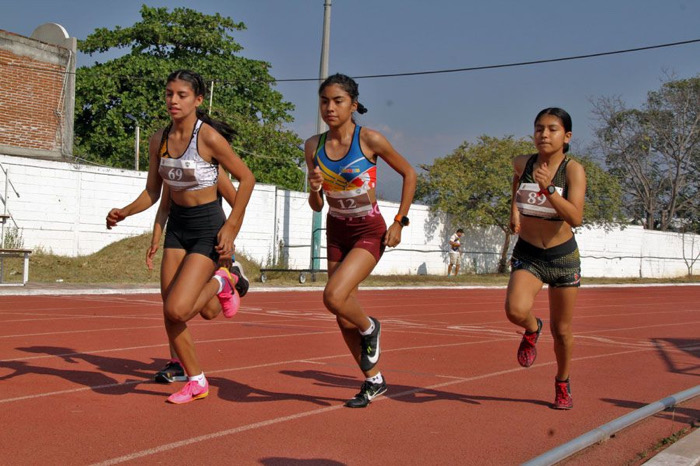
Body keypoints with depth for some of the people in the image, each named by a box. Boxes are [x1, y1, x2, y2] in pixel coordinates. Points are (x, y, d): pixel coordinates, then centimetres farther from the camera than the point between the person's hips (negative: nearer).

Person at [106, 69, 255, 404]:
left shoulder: (208, 137, -17)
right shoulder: (159, 140, 2)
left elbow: (246, 178, -10)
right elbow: (152, 192, 8)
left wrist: (231, 227, -13)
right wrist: (124, 213, -10)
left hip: (208, 228, -6)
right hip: (177, 226, 6)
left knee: (177, 310, -17)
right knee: (170, 314, 4)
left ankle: (220, 284, 14)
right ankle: (196, 382, 21)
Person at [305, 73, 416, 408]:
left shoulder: (370, 139, -15)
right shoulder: (314, 146, -3)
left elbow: (409, 174, -2)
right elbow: (316, 206, 4)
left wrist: (399, 222, -6)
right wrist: (314, 188, -19)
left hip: (369, 232, -5)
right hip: (336, 232, 5)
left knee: (334, 297, -26)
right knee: (344, 320, 8)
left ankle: (369, 328, 8)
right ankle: (373, 380, 27)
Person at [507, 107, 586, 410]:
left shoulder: (573, 170, -14)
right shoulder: (522, 163, -5)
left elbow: (575, 218, -27)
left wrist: (548, 189, -39)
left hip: (563, 257, -1)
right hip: (527, 255, 1)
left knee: (561, 330, 9)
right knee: (515, 310, -27)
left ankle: (562, 384, 36)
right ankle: (532, 329, 10)